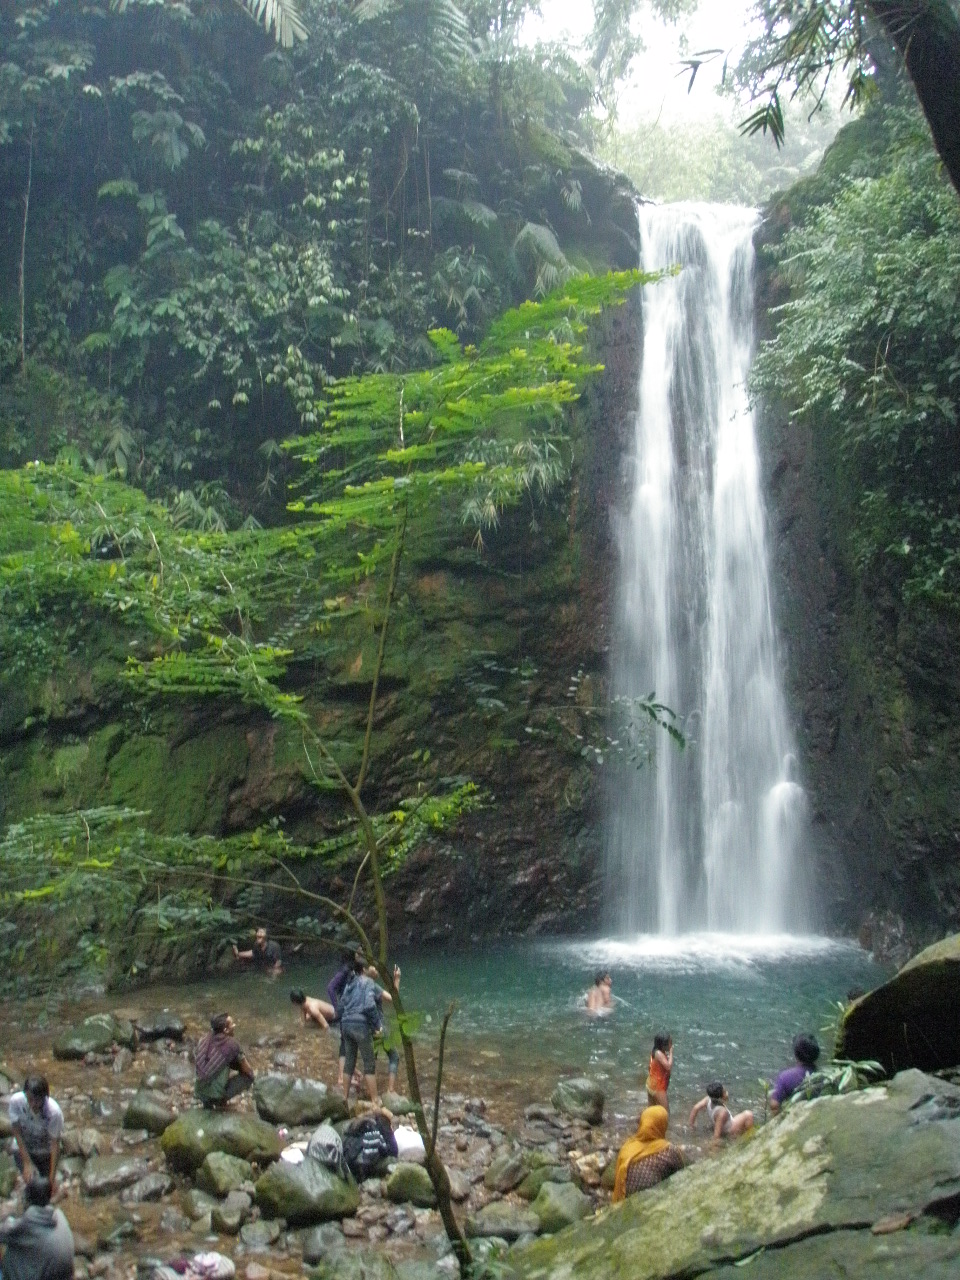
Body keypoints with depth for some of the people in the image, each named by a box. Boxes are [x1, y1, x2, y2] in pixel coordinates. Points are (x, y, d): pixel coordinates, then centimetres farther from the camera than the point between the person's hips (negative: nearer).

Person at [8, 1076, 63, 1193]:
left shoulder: (54, 1112, -34)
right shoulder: (16, 1101, -30)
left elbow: (55, 1144, -24)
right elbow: (17, 1133, -19)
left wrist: (52, 1176, -22)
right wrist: (27, 1163, -20)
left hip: (46, 1151, -1)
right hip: (23, 1148, 1)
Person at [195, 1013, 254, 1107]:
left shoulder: (204, 1039, 3)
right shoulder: (231, 1044, -12)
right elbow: (248, 1071, -3)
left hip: (199, 1091, 6)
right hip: (216, 1093, -6)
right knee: (248, 1077, 7)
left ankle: (207, 1101, 21)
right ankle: (221, 1100, 4)